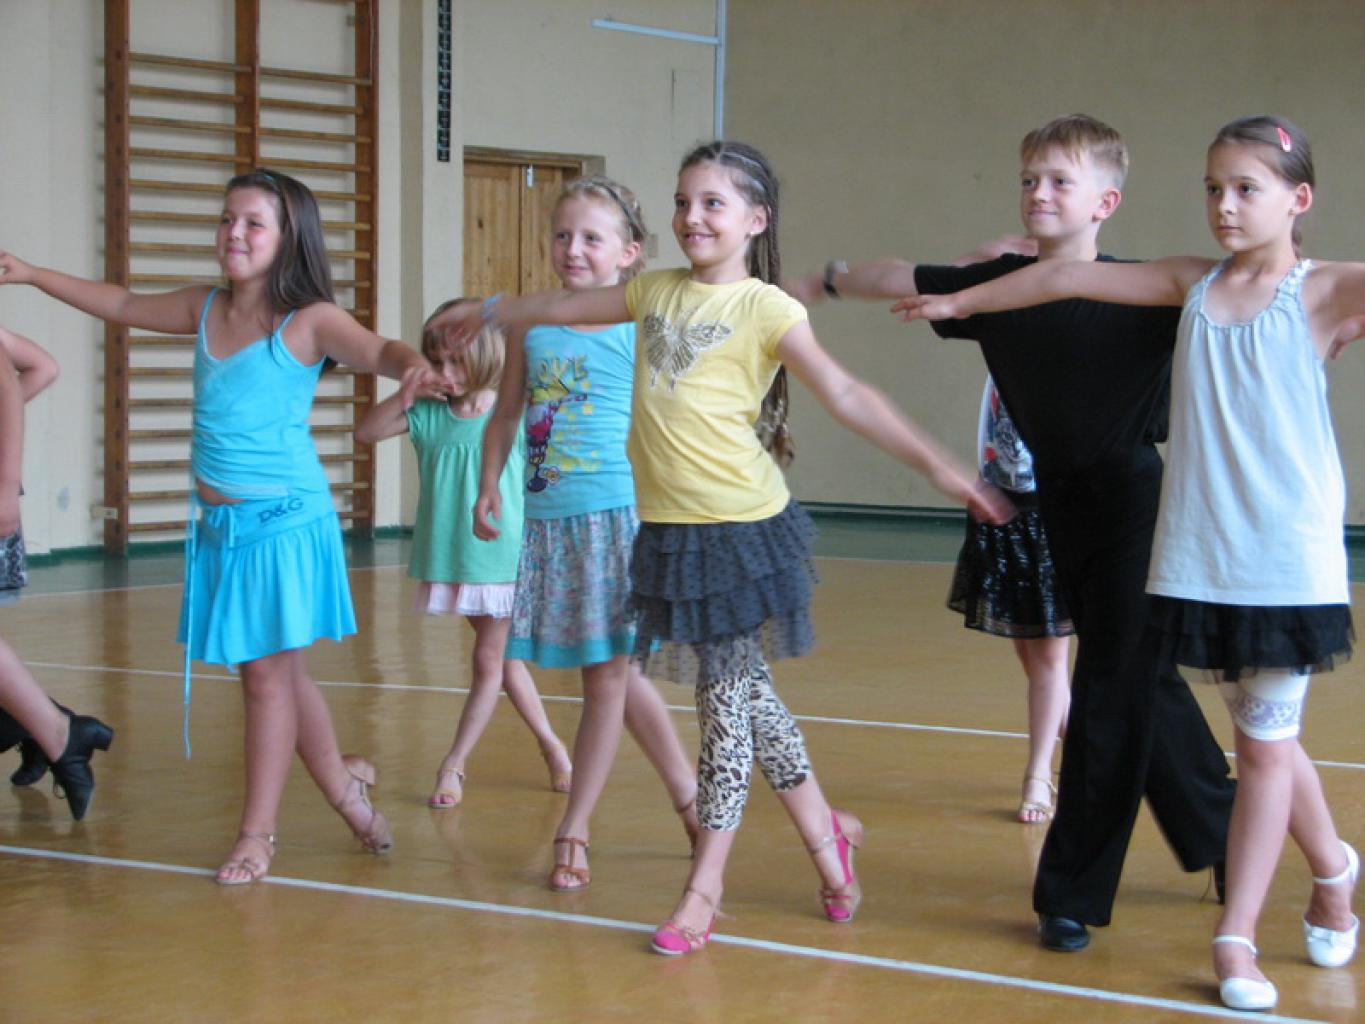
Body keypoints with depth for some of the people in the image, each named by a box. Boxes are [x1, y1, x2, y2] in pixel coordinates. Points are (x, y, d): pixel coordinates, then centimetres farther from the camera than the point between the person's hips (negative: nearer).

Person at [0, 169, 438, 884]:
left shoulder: (309, 322, -10)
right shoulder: (205, 310, 7)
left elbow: (377, 350, -26)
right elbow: (124, 306, 22)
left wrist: (416, 368, -49)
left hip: (284, 522, -6)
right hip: (219, 526, 6)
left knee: (268, 672, -3)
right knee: (277, 669, 13)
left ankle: (256, 834, 6)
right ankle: (343, 786, 31)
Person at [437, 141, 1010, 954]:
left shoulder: (766, 308, -8)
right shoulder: (657, 292, 10)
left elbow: (845, 395, -14)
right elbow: (569, 306, 26)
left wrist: (938, 466, -21)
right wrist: (490, 313, 40)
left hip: (738, 524, -6)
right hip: (669, 524, 6)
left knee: (727, 700, 1)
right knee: (745, 692, 13)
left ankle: (706, 885, 10)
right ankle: (827, 834, 30)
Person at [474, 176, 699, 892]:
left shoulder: (639, 333, -6)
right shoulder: (532, 328, 6)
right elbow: (507, 414, 16)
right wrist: (488, 485, 8)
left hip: (617, 515, -5)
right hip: (549, 522, 5)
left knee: (607, 675, 0)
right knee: (616, 673, 12)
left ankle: (573, 830, 9)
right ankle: (689, 796, 28)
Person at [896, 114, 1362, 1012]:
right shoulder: (1193, 285, 9)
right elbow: (1070, 280, 16)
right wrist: (963, 301, 21)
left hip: (1288, 565, -4)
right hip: (1197, 559, 4)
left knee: (1265, 745, 0)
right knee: (1262, 737, 14)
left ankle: (1236, 938, 6)